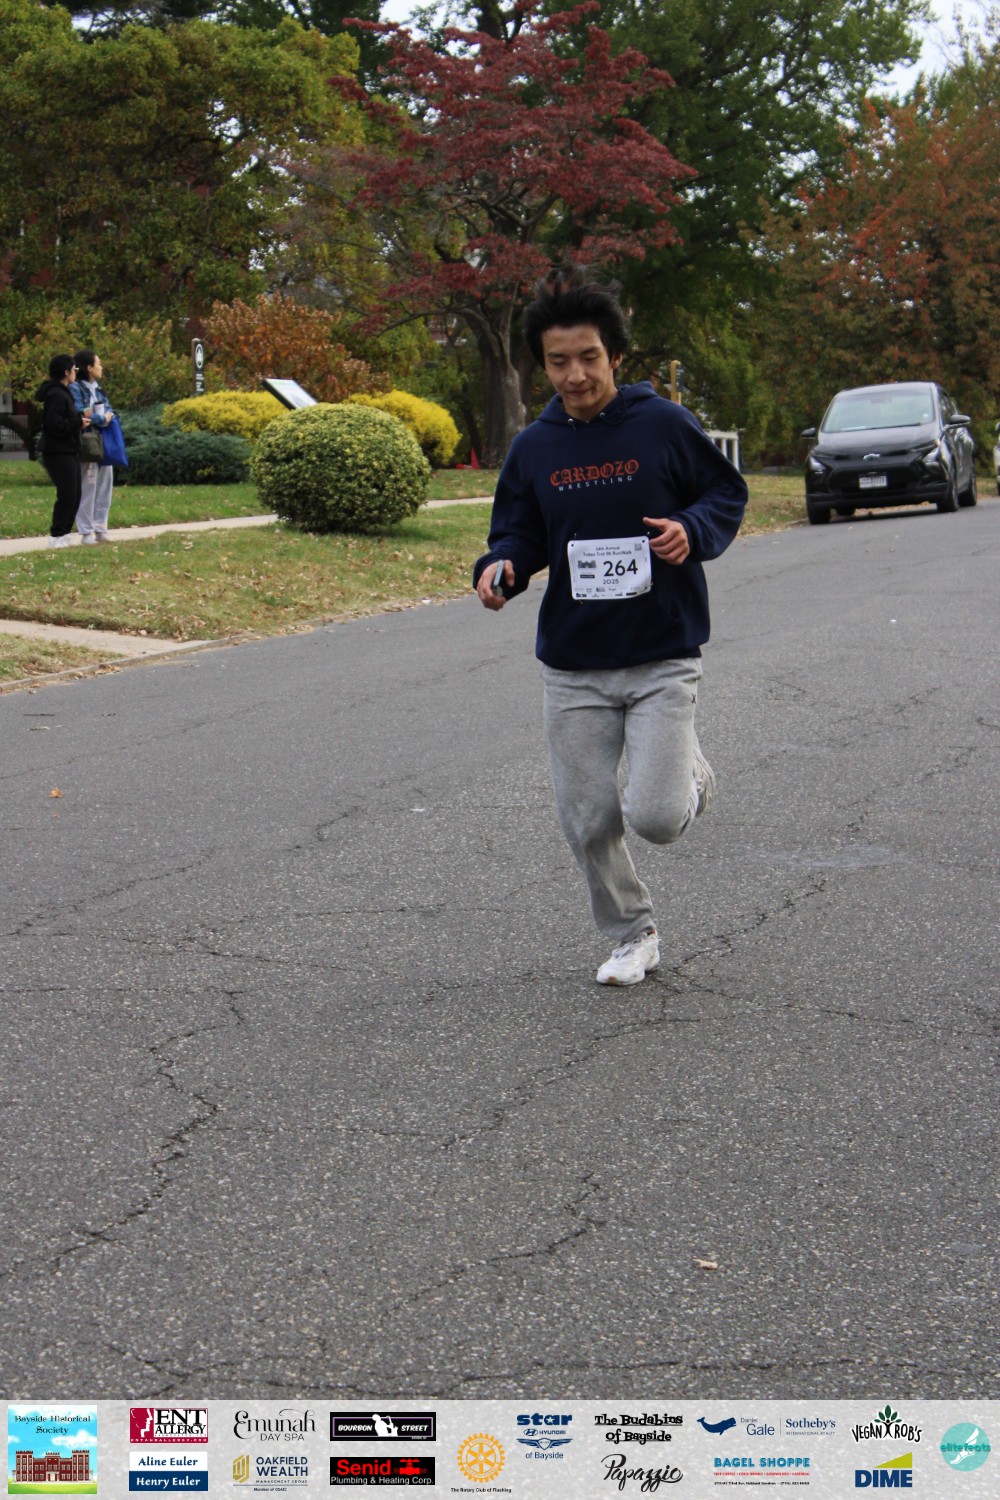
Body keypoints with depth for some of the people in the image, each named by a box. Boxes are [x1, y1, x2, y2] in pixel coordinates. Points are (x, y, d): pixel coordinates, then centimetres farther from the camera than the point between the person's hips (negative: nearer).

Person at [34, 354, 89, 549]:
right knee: (67, 495, -8)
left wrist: (80, 419, 4)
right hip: (59, 453, -10)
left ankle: (63, 533, 18)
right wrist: (78, 422, -14)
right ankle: (57, 536, -2)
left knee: (73, 496, 12)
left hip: (69, 452, 10)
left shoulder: (62, 393, 17)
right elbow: (55, 425, -23)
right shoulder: (56, 394, -16)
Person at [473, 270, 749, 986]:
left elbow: (728, 491, 4)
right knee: (588, 820, 6)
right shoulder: (533, 448, 4)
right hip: (573, 665, 3)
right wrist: (500, 568, -10)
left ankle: (690, 772, 24)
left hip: (663, 658, -3)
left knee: (657, 816, -12)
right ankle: (632, 934, 30)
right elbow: (521, 534, 12)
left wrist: (693, 529, -17)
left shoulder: (666, 425, -6)